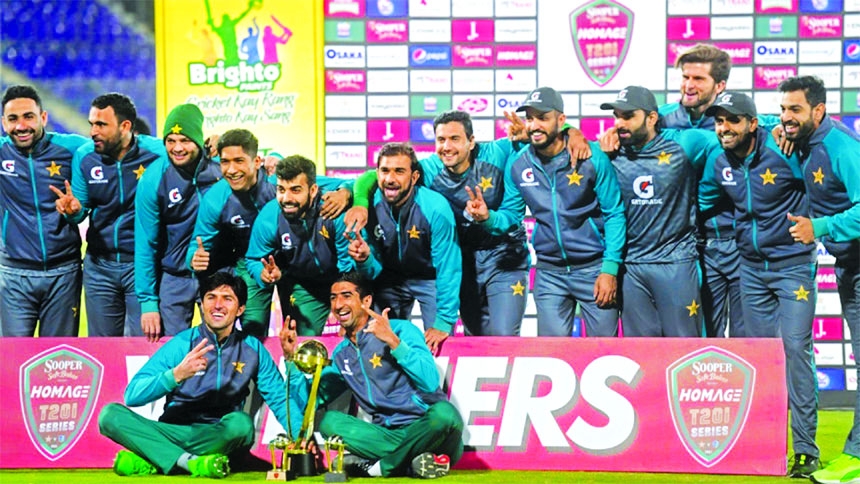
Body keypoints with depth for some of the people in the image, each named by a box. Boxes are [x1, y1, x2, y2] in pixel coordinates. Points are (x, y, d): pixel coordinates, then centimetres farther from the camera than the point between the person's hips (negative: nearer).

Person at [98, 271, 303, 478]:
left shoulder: (252, 349, 5)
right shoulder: (181, 344, -2)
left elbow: (280, 399, 5)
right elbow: (132, 396, -11)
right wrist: (176, 374, -28)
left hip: (220, 438, 0)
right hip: (174, 433, 0)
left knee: (241, 423, -35)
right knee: (110, 414, -24)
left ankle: (148, 462, -25)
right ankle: (189, 461, -31)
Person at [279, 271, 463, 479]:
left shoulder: (401, 330, -6)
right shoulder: (341, 354, 14)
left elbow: (430, 382, -19)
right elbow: (308, 400, 14)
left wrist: (393, 341, -27)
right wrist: (290, 356, 4)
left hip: (426, 431, -5)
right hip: (389, 436, 5)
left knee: (443, 413, -36)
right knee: (330, 420, -15)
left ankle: (380, 466, -20)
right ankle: (411, 461, -21)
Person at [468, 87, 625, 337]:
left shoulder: (592, 158, -11)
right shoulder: (518, 167, -1)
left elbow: (614, 214, -8)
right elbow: (511, 215, 7)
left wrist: (610, 269, -13)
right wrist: (488, 217, -16)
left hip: (594, 268, -3)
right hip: (549, 273, 3)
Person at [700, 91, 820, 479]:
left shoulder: (783, 155, -18)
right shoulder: (719, 164, 0)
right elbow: (703, 201, 18)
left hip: (793, 265, -6)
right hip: (751, 268, 6)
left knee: (795, 348, -12)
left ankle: (805, 449, -8)